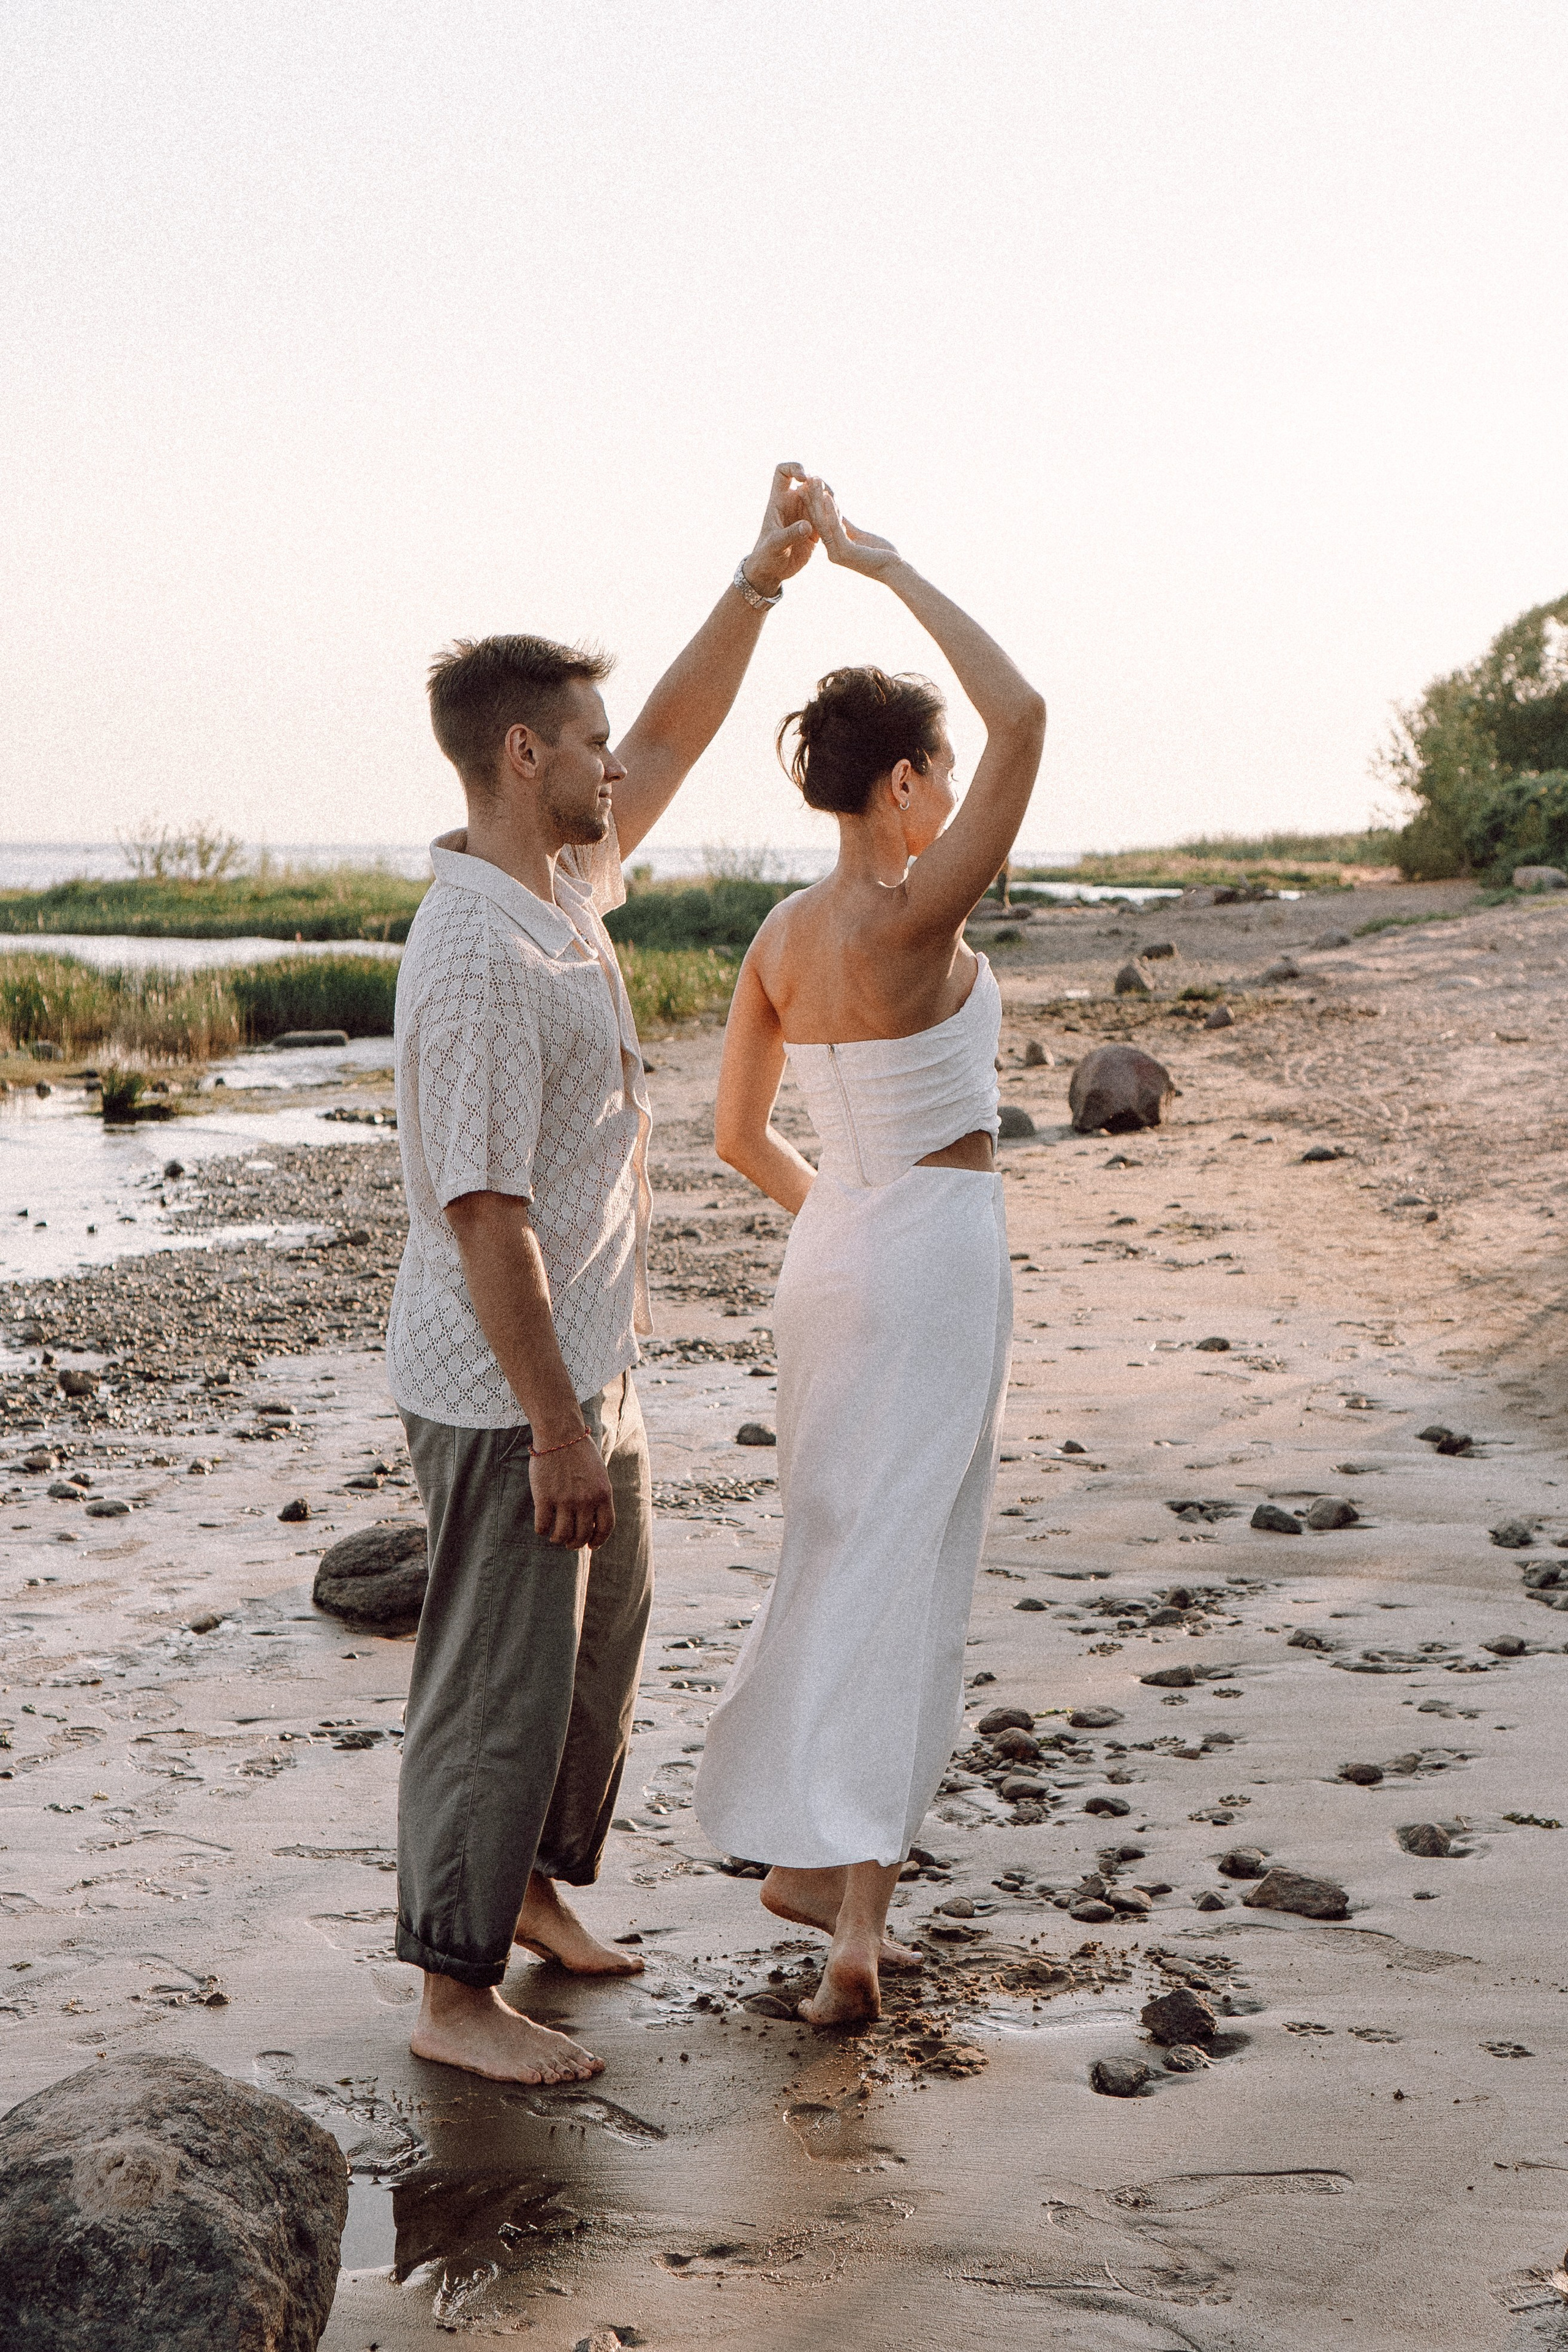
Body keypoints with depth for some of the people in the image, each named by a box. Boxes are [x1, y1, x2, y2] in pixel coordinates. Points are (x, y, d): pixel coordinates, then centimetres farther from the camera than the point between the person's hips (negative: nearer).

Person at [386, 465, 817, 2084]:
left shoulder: (565, 883, 5)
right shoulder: (477, 955, -24)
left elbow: (675, 739, 20)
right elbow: (484, 1216, -26)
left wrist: (761, 578, 13)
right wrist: (555, 1430, -24)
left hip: (583, 1366, 10)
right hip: (505, 1392, -10)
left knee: (603, 1633, 22)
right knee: (502, 1679, 0)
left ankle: (534, 1884, 40)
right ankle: (455, 1993, 12)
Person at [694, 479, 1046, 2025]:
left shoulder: (782, 936, 4)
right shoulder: (909, 924, -18)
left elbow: (737, 1135, 11)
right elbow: (1022, 719, -24)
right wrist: (882, 565, -17)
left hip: (834, 1254, 8)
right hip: (937, 1258, -8)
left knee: (839, 1554, 18)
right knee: (898, 1572, -5)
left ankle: (805, 1852, 27)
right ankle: (852, 1905, -6)